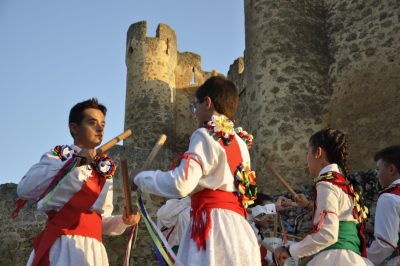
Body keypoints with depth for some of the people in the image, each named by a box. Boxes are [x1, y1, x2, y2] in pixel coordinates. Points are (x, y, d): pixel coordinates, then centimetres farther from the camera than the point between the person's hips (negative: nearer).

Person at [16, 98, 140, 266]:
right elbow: (24, 189, -15)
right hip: (60, 246, -4)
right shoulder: (56, 157, 3)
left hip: (92, 249, 5)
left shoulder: (105, 171, 14)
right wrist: (74, 161, -15)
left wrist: (123, 221, -4)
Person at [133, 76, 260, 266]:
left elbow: (180, 184, -16)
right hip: (236, 227, 8)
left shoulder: (206, 135, -6)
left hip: (214, 225, -8)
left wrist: (142, 178, 0)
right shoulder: (240, 141, 18)